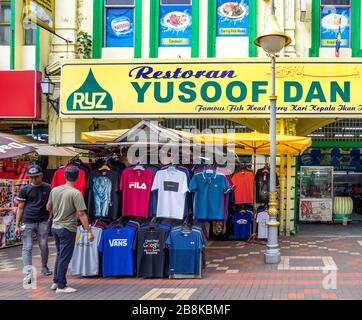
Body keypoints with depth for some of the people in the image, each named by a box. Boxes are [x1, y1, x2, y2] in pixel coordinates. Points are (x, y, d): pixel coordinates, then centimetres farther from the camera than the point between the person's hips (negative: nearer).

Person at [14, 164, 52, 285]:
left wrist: (50, 218, 1)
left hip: (43, 222, 1)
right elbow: (20, 208, 4)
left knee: (44, 245, 6)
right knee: (27, 247, -3)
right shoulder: (25, 189, 2)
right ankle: (28, 273, -5)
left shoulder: (47, 188, 6)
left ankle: (44, 266, 29)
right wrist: (17, 225, 1)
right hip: (28, 222, -1)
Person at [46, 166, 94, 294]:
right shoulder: (76, 193, -16)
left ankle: (56, 282, 27)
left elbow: (49, 208, 15)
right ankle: (61, 286, 8)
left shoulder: (54, 190, 3)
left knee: (59, 255, 20)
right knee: (64, 258, 2)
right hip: (67, 229, -7)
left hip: (55, 227, 7)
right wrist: (88, 231, -16)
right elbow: (81, 214, -19)